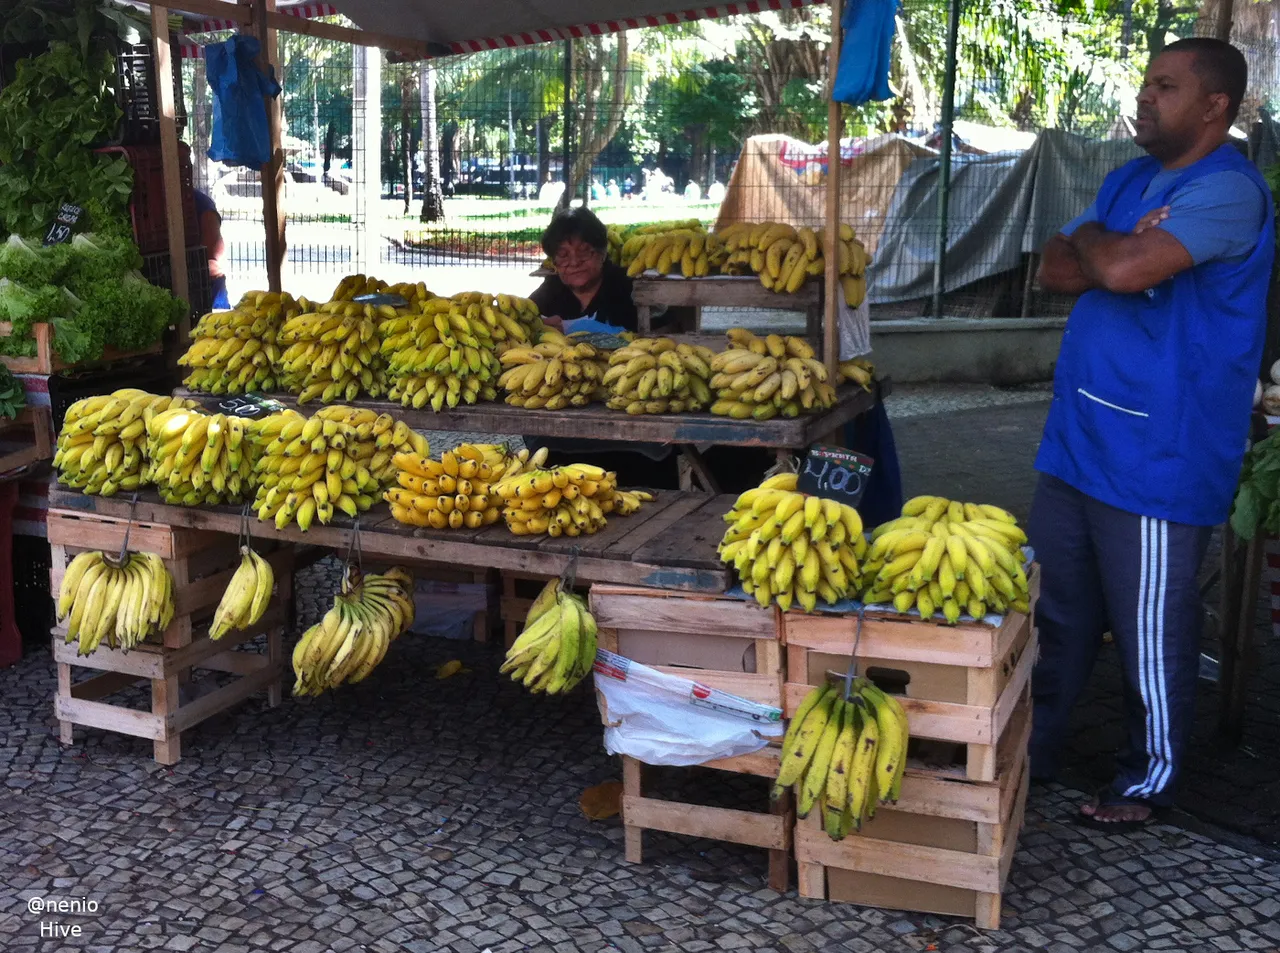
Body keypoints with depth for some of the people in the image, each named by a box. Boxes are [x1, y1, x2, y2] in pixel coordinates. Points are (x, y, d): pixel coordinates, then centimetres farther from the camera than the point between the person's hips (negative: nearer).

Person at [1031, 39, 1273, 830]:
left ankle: (1151, 780, 23)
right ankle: (1032, 747, 33)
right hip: (1077, 440, 8)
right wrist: (1117, 253, -10)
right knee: (1058, 612, 18)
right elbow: (1057, 271, 8)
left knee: (1151, 634, 6)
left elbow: (1123, 270, -27)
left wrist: (1092, 240, -5)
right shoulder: (1129, 180, 14)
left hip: (1158, 460, -8)